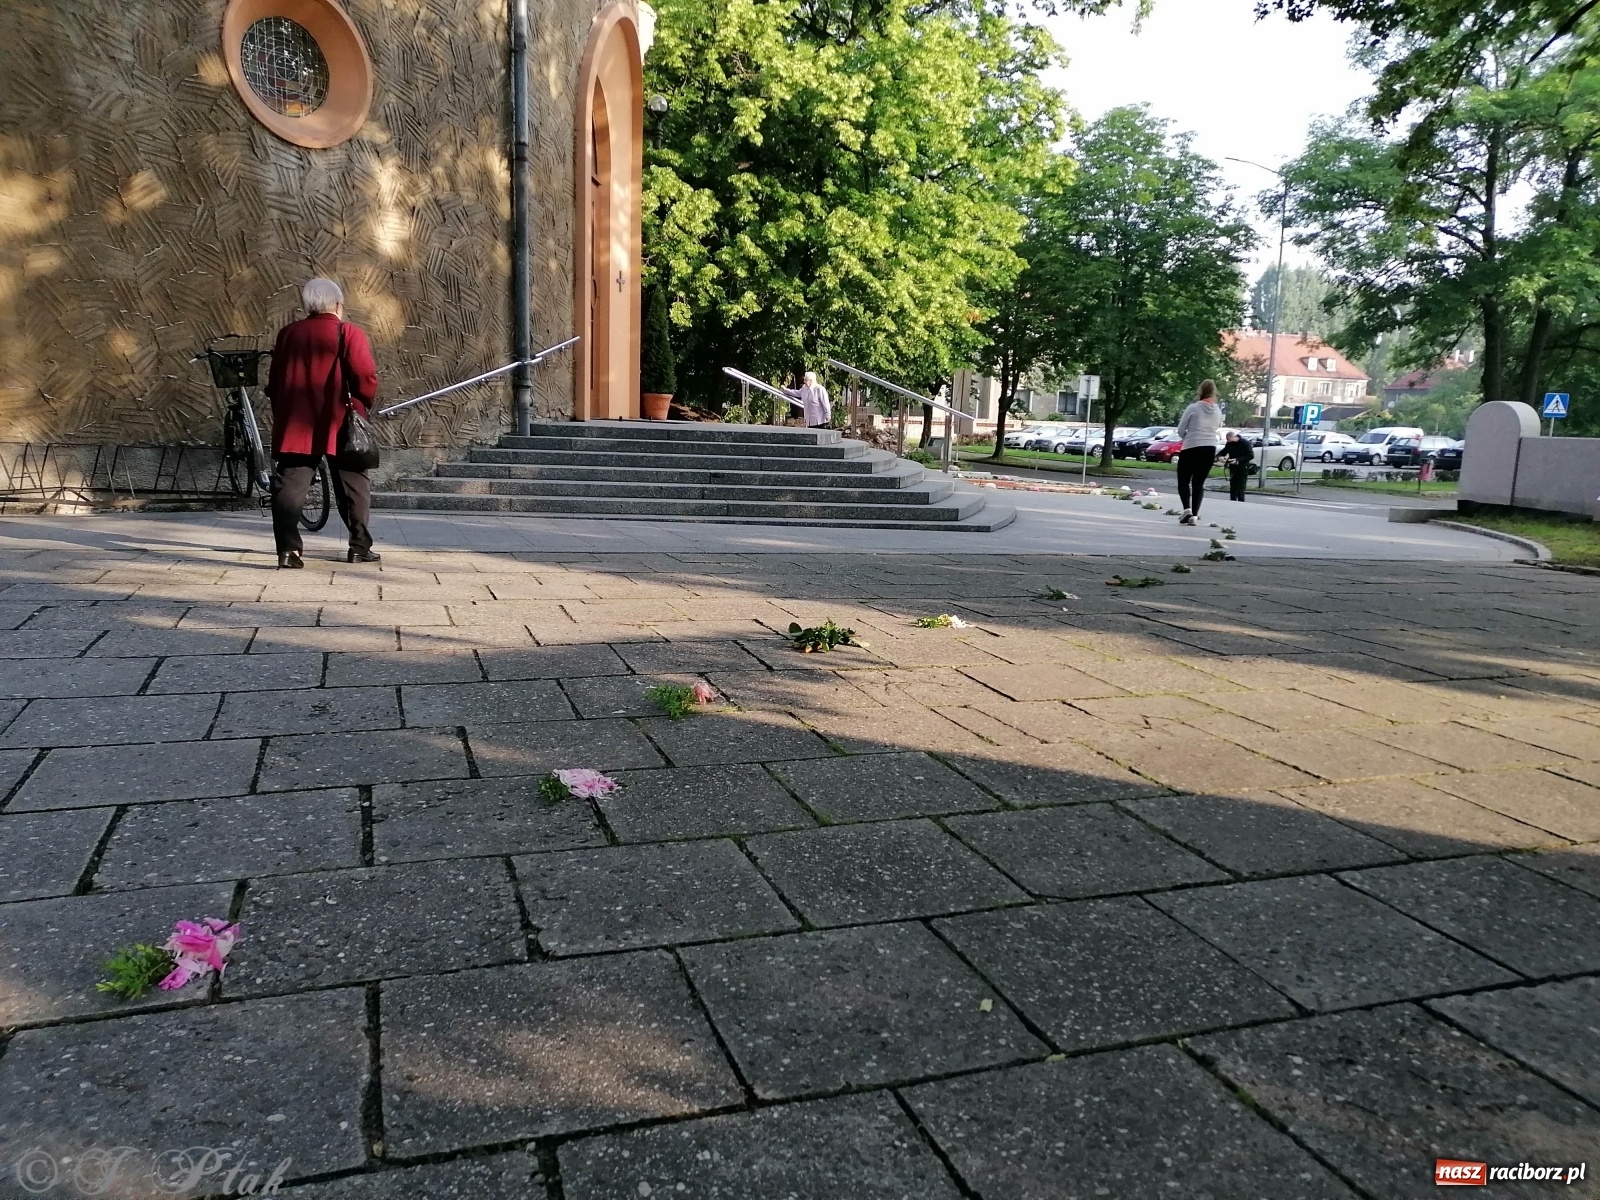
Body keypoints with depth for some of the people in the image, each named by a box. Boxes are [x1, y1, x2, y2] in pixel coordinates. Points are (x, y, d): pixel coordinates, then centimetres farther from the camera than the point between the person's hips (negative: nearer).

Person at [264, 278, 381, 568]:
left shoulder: (288, 333, 10)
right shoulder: (349, 334, -4)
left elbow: (274, 382, 13)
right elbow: (366, 379, -12)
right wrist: (364, 403, 7)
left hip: (295, 424, 3)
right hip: (340, 424, -3)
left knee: (289, 487, 1)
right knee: (353, 487, 10)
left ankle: (288, 549, -10)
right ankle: (360, 547, 14)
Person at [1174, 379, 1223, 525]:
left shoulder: (1193, 408, -8)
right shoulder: (1218, 411, 5)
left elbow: (1180, 430, -3)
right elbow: (1218, 427, 16)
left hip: (1191, 449, -4)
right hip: (1210, 449, 4)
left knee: (1183, 481, 6)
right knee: (1199, 483, 10)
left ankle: (1187, 508, -17)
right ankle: (1194, 515, 1)